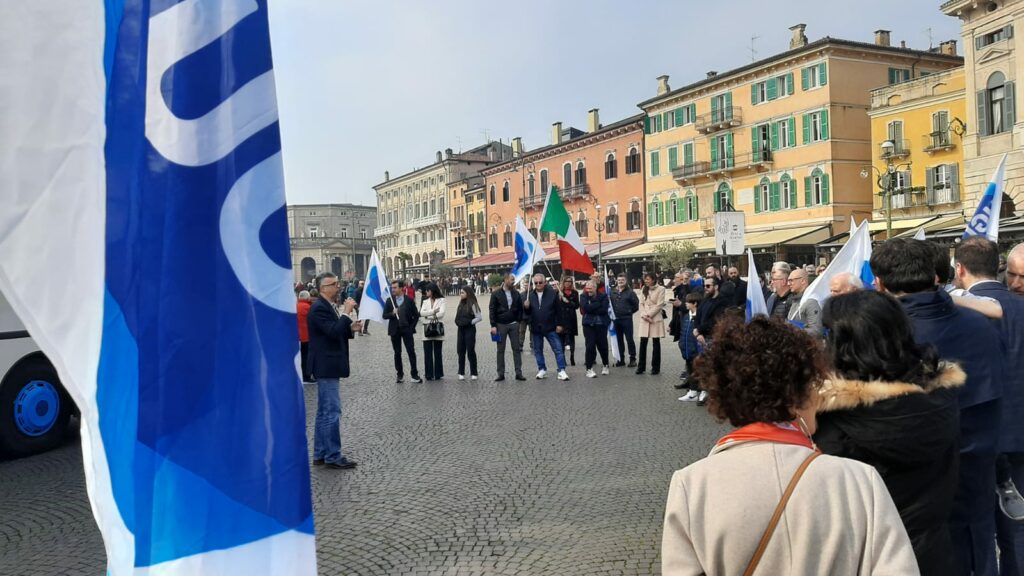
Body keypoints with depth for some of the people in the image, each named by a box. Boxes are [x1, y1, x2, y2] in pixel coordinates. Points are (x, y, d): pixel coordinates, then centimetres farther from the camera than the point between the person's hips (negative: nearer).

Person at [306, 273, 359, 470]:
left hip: (327, 367, 11)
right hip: (326, 367, -11)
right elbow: (334, 332, -26)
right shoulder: (319, 308, -17)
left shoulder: (326, 306, 14)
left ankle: (320, 454, 22)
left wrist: (350, 329, 4)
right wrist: (347, 313, -20)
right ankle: (332, 456, 1)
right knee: (332, 411, -6)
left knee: (324, 412, 15)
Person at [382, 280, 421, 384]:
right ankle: (399, 374, 16)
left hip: (407, 330, -2)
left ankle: (414, 374, 2)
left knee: (411, 352, -4)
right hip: (394, 330, 2)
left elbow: (416, 315, 3)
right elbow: (384, 315, 2)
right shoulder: (389, 301, 4)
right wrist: (392, 313, -17)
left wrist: (412, 327, -4)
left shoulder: (409, 300, 0)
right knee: (397, 353, 7)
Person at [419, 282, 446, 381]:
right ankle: (429, 374, 6)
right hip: (427, 328, 3)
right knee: (427, 352, 1)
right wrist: (434, 311, -11)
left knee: (437, 352, 2)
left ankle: (438, 374, 8)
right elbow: (421, 313, -2)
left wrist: (429, 315, -7)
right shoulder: (425, 301, 13)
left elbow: (441, 313, -12)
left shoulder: (441, 300, 1)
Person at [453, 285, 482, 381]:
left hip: (470, 330, -6)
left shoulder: (472, 305, -9)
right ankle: (461, 373, 13)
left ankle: (473, 373, 6)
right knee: (461, 351, 6)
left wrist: (470, 322, -14)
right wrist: (458, 322, -2)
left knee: (470, 351, -2)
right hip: (461, 329, 7)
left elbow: (479, 317, -13)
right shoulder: (461, 304, 11)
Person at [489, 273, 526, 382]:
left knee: (517, 349, 2)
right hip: (501, 325, -3)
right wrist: (493, 325, -11)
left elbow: (520, 308, 11)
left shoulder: (516, 294, 5)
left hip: (513, 324, 3)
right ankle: (501, 374, 10)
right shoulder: (496, 294, -4)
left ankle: (518, 373, 7)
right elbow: (491, 310, -6)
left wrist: (518, 321, 1)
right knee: (500, 350, 4)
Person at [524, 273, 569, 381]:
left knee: (558, 349, -4)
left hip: (550, 327, -3)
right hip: (536, 328, 3)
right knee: (538, 350, 12)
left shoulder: (552, 293, -5)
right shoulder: (530, 295, 3)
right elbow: (527, 313, 7)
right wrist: (526, 307, -15)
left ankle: (561, 371, 1)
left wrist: (559, 324, -6)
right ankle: (542, 370, 25)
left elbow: (558, 310, -3)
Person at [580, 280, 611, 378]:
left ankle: (605, 365, 29)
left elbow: (604, 309, -12)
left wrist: (591, 309, -13)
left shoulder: (603, 296, 3)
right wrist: (598, 304, -13)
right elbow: (585, 307, -13)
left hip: (601, 325, 0)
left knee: (603, 346, 7)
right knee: (590, 346, -6)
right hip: (588, 325, 0)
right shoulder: (583, 297, 5)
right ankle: (589, 369, 1)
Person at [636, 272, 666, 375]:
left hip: (656, 319, -4)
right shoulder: (644, 289, 13)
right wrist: (644, 315, -7)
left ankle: (655, 367, 9)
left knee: (656, 343, 2)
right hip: (644, 319, 4)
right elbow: (641, 304, 8)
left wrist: (649, 315, -12)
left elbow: (659, 305, -9)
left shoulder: (660, 289, -3)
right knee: (643, 342, 1)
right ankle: (641, 366, 8)